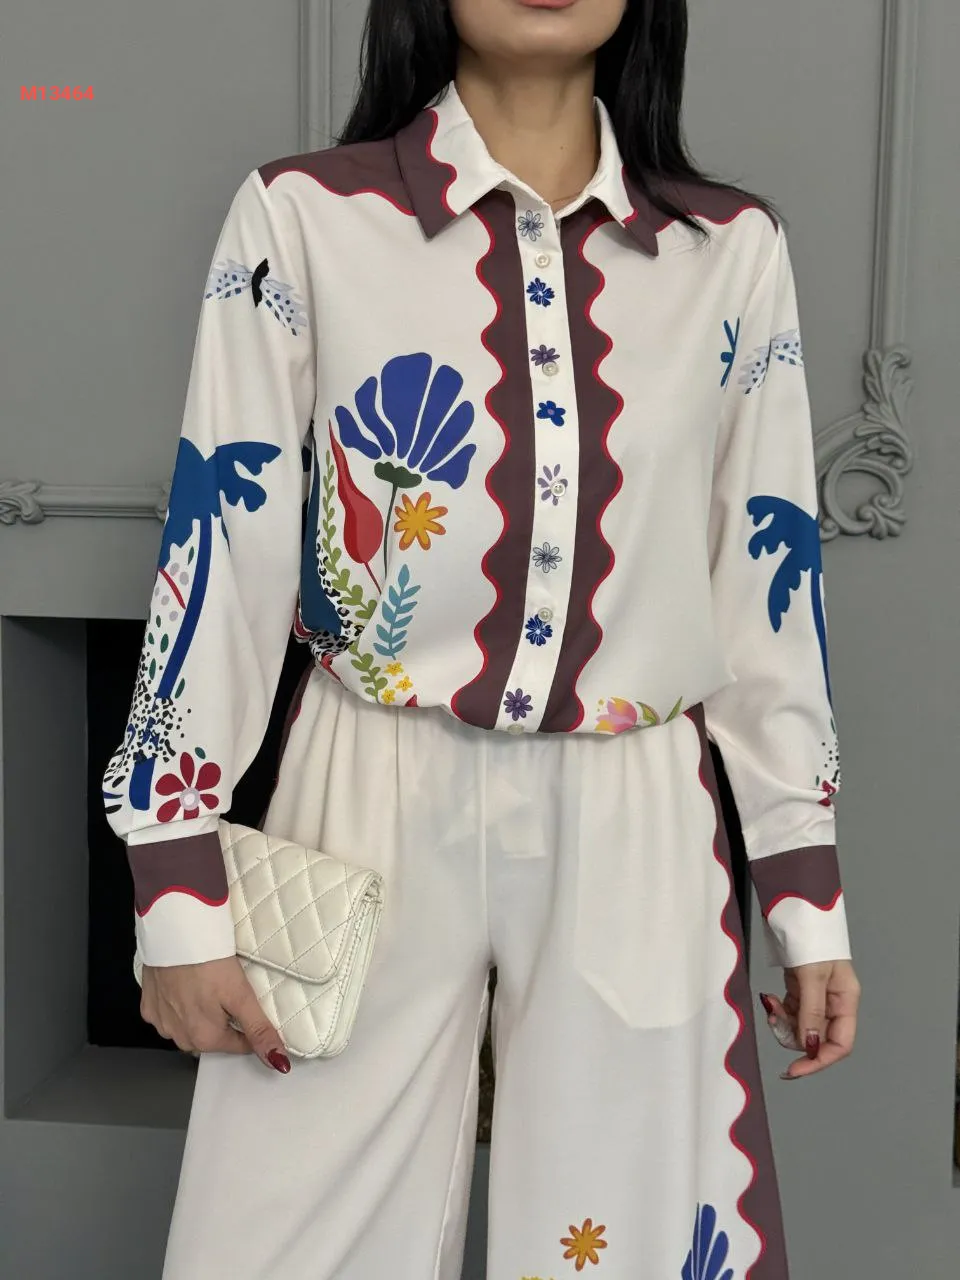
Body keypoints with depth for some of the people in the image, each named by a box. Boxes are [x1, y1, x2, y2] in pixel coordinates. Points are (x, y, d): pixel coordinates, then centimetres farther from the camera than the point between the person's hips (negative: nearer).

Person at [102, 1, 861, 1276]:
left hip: (638, 831, 2)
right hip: (373, 813, -1)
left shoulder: (735, 250, 4)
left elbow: (771, 577, 7)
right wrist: (181, 886, -5)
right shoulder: (301, 218, -2)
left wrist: (809, 890, 7)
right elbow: (221, 552, -3)